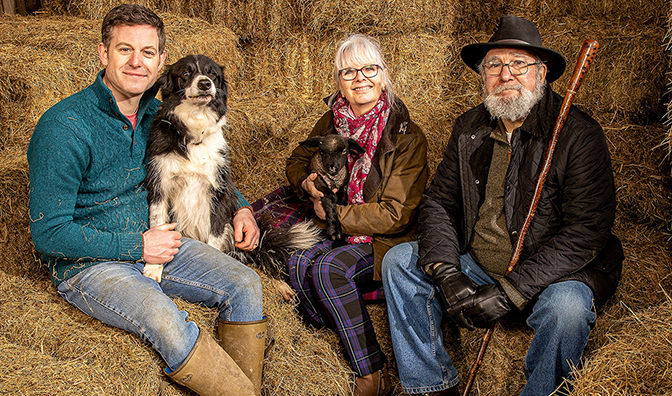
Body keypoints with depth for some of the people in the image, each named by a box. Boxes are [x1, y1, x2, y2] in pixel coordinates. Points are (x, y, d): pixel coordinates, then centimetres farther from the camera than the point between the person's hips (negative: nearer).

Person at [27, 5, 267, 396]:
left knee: (244, 284, -9)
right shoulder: (64, 127, -18)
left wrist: (240, 208, 6)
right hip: (87, 262, -7)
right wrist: (137, 246, -19)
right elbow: (48, 233, -18)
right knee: (167, 323, -32)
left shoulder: (155, 114, 3)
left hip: (151, 240, 7)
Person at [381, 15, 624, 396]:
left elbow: (586, 231, -20)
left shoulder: (579, 134, -14)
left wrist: (511, 292, -25)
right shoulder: (468, 129, 3)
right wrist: (446, 274, -16)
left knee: (567, 308, -35)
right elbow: (438, 202, 3)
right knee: (399, 260, -7)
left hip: (552, 274, -5)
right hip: (476, 268, 5)